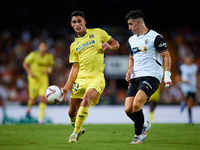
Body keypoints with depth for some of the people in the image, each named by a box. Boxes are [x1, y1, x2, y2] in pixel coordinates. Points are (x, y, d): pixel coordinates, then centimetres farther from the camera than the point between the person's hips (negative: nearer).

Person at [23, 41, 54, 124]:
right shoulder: (34, 55, -11)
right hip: (34, 79, -2)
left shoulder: (49, 57, 0)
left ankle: (40, 119, -3)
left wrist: (49, 69, -3)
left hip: (44, 78, 2)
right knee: (33, 100, 0)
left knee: (43, 99, -11)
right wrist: (30, 73, -14)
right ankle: (29, 108, 38)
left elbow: (51, 64, 19)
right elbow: (25, 64, -2)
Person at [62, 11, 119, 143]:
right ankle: (79, 129, 33)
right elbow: (75, 67, 14)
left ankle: (75, 133, -21)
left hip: (96, 77, -4)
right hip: (80, 79, 4)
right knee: (72, 112, 1)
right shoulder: (74, 45, 16)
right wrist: (66, 87, 5)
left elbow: (116, 44, 16)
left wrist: (109, 46, -8)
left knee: (86, 98, -31)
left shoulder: (97, 33, 9)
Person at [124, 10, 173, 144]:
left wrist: (167, 75, -13)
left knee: (136, 105, -24)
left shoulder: (155, 37, -5)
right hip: (136, 78, 7)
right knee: (128, 109, -5)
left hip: (151, 76, -7)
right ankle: (144, 125, 23)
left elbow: (166, 56, -4)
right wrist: (129, 71, 11)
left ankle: (138, 135, -3)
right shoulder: (132, 40, 18)